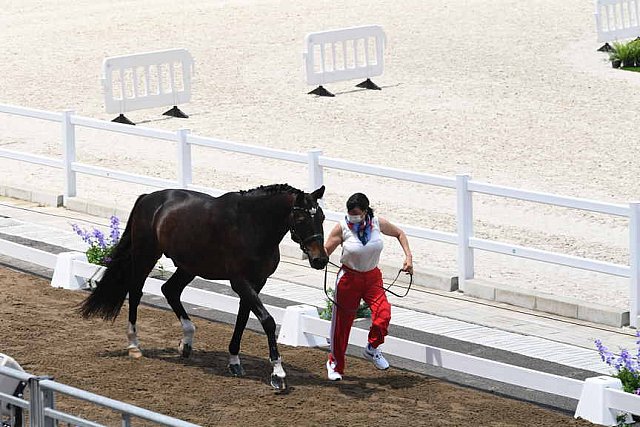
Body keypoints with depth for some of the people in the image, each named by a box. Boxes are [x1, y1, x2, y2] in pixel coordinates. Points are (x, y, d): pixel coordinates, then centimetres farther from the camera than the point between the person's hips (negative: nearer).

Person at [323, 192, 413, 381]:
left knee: (383, 314, -20)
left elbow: (399, 234, 10)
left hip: (372, 277, 2)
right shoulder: (342, 228, -14)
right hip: (349, 278, -2)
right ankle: (335, 363, 26)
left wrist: (408, 257, 1)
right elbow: (326, 250, -10)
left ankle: (372, 349, 8)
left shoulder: (378, 223, -8)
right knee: (342, 322, 4)